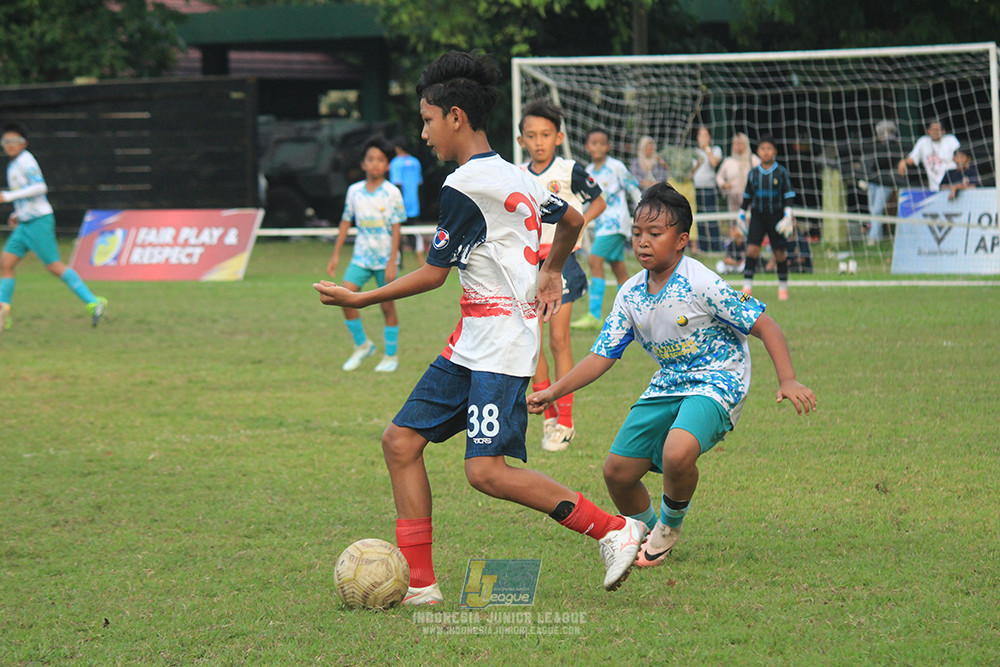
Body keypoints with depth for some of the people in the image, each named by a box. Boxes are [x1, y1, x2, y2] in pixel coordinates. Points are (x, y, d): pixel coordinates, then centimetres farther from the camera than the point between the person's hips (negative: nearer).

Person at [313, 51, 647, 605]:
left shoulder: (464, 185, -14)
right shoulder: (513, 176, 13)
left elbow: (433, 273, -10)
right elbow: (573, 220, 27)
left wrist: (360, 299, -1)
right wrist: (550, 272, 45)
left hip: (501, 346, -10)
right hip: (471, 346, 10)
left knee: (487, 472, -16)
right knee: (401, 440, 4)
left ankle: (613, 529, -7)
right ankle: (419, 582, 4)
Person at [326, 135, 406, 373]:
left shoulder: (392, 193, -7)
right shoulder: (354, 191, 4)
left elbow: (396, 228, -8)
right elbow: (346, 222, 11)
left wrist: (392, 262, -14)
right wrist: (336, 255, 9)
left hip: (385, 257, -3)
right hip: (361, 255, 3)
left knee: (387, 305, 1)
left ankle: (391, 355, 13)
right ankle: (362, 346, 5)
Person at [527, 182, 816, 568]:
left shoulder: (701, 284, -19)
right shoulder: (630, 295, 0)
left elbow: (764, 326, -16)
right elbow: (602, 356, 6)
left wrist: (787, 381, -27)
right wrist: (554, 391, -4)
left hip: (717, 382, -7)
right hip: (667, 386, 7)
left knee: (677, 453, -34)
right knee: (617, 471, 0)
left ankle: (670, 526, -1)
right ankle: (644, 532, 31)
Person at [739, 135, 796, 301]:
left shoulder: (781, 172, 0)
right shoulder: (753, 173, 6)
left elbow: (788, 195, 1)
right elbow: (747, 196, 16)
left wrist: (788, 215, -9)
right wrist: (742, 214, 16)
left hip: (776, 215, -1)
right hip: (757, 216, 1)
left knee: (779, 252, 1)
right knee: (752, 249, -11)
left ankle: (783, 288, 15)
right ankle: (747, 287, -9)